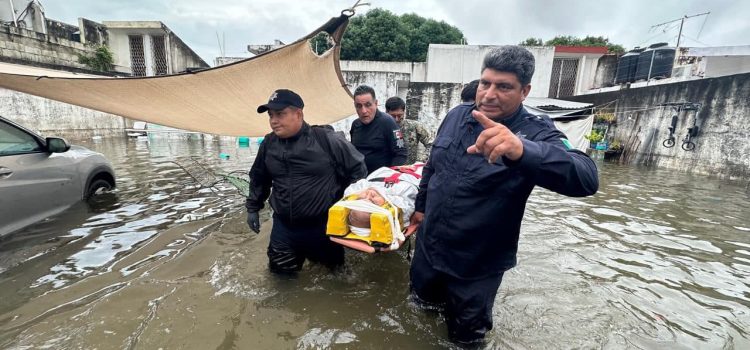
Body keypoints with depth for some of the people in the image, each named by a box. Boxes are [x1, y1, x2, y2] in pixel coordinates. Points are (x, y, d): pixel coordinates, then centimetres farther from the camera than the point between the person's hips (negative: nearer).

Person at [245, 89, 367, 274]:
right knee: (281, 269, 14)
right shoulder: (268, 143, 2)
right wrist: (253, 208, 20)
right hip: (284, 226, 4)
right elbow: (258, 178, 18)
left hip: (324, 225, -4)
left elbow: (357, 168, -7)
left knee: (334, 265, 17)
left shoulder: (326, 139, -15)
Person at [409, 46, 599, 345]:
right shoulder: (456, 115, -4)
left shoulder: (536, 134, -20)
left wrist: (521, 150, -56)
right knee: (421, 305, 28)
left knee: (466, 334, 19)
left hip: (477, 267, -4)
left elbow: (586, 179, -39)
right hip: (428, 248, 5)